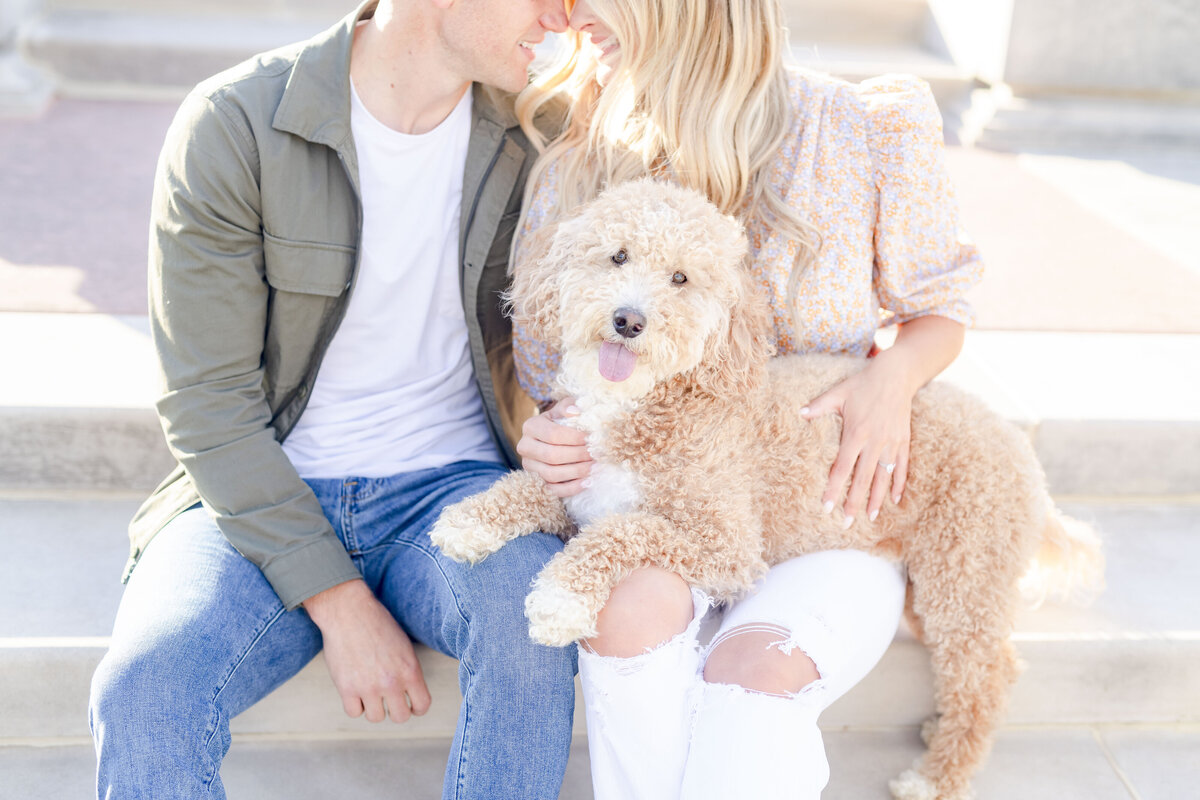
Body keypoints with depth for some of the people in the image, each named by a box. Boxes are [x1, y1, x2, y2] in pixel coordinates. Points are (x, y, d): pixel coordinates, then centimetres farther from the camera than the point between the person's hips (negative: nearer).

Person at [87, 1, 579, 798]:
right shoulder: (231, 126, -11)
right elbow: (208, 402, -11)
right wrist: (338, 603, -16)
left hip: (450, 490, 2)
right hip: (264, 494, -1)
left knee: (538, 610, -31)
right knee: (144, 689, -28)